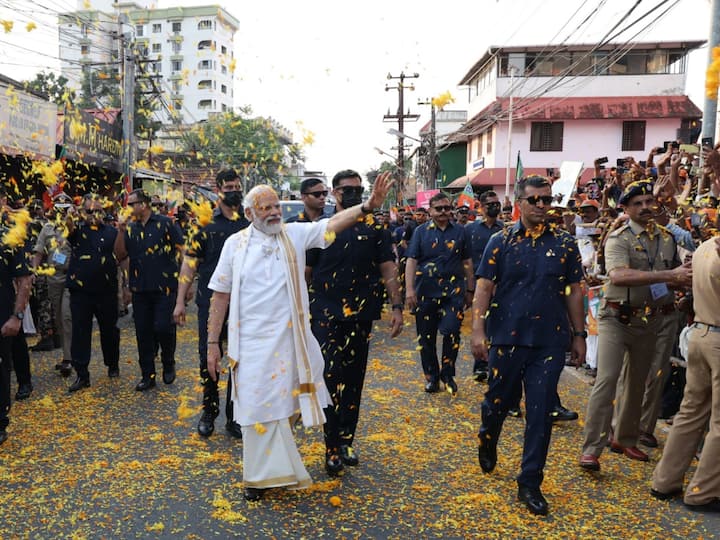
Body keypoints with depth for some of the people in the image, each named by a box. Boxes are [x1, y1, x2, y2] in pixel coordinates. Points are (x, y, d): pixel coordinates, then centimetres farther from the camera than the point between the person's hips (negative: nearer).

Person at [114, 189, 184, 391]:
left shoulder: (165, 223, -2)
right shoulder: (131, 228, 12)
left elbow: (182, 250, -3)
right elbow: (120, 255, 6)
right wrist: (121, 231, -5)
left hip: (165, 286, -5)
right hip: (140, 288, 5)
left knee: (163, 327, -10)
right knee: (143, 332, 7)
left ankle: (168, 363, 18)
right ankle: (147, 375, 19)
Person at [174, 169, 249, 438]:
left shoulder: (252, 223, 4)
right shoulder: (206, 221, 0)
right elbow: (190, 262, -2)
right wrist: (180, 302, -7)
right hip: (211, 301, -1)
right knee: (208, 358, 8)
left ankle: (234, 416, 22)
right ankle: (209, 411, 28)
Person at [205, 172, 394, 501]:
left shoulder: (295, 234, 2)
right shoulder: (235, 244, 0)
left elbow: (333, 224, -12)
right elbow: (220, 295, 3)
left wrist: (368, 206, -28)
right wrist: (213, 342, 2)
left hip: (288, 339, 1)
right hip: (251, 342, -1)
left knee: (283, 403, 13)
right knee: (258, 406, 5)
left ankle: (275, 468, 35)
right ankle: (261, 474, 23)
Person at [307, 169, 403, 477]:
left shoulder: (375, 229, 6)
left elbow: (388, 270, 4)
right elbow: (305, 272, 4)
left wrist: (396, 306, -5)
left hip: (361, 314, 2)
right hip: (326, 314, -2)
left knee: (353, 380, 10)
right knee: (330, 378, -7)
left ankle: (345, 441, 25)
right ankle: (332, 449, 4)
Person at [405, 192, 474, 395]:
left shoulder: (460, 232, 8)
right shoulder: (421, 231, 4)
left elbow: (467, 262, 12)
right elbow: (411, 261, -2)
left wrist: (470, 289, 10)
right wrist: (409, 289, -11)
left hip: (453, 291, 0)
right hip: (426, 292, 0)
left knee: (451, 331, -12)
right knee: (426, 337, 6)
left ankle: (447, 373, 10)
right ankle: (431, 377, 23)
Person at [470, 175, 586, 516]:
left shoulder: (565, 243, 4)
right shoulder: (501, 242, -1)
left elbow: (573, 292, 9)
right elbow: (484, 287, -5)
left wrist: (578, 335, 8)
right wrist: (478, 330, -14)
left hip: (551, 341, 1)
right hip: (507, 337, -1)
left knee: (541, 412, 3)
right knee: (499, 399, 13)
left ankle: (530, 483, 17)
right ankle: (487, 440, 46)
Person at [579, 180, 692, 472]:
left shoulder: (667, 238, 8)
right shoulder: (618, 238, -11)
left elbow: (677, 279, 19)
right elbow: (618, 275, -30)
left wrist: (687, 278, -6)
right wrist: (669, 275, -33)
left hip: (650, 321, 6)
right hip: (617, 319, -6)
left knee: (638, 382, 16)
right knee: (606, 380, -11)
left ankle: (625, 439, 33)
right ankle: (591, 449, -5)